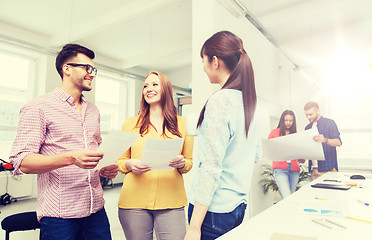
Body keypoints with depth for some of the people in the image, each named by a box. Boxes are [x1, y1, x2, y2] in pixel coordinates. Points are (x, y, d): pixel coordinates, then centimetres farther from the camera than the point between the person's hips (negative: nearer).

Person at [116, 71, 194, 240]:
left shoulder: (181, 123, 8)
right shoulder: (130, 123, 7)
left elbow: (189, 162, 11)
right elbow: (119, 161, 11)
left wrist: (181, 163, -11)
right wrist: (130, 165, -10)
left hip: (171, 201, 0)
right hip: (134, 201, 1)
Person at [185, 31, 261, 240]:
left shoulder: (220, 101, -19)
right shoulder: (249, 101, 6)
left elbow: (211, 166, -22)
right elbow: (256, 154, 15)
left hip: (215, 209, -8)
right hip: (239, 206, 8)